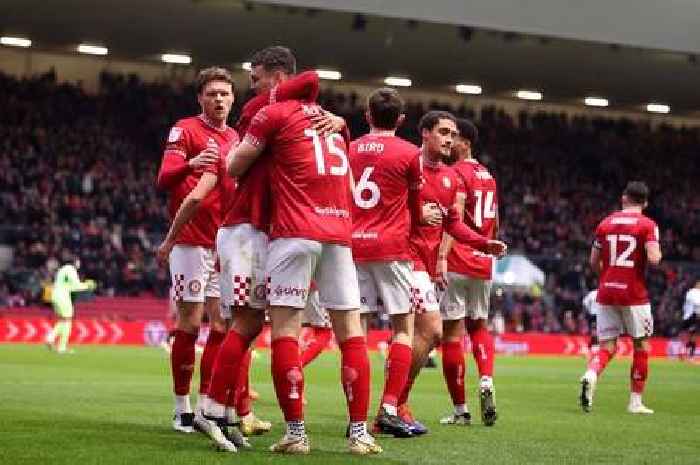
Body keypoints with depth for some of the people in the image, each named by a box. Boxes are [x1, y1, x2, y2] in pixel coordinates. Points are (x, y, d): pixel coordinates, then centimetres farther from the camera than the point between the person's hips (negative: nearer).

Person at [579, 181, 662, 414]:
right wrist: (658, 253, 7)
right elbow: (654, 259, -17)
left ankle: (591, 375, -24)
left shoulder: (605, 224, 7)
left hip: (606, 293, 3)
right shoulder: (648, 225, -5)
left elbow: (594, 262, 10)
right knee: (641, 345, 12)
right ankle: (635, 402, 14)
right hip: (634, 295, -3)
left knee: (607, 346, 7)